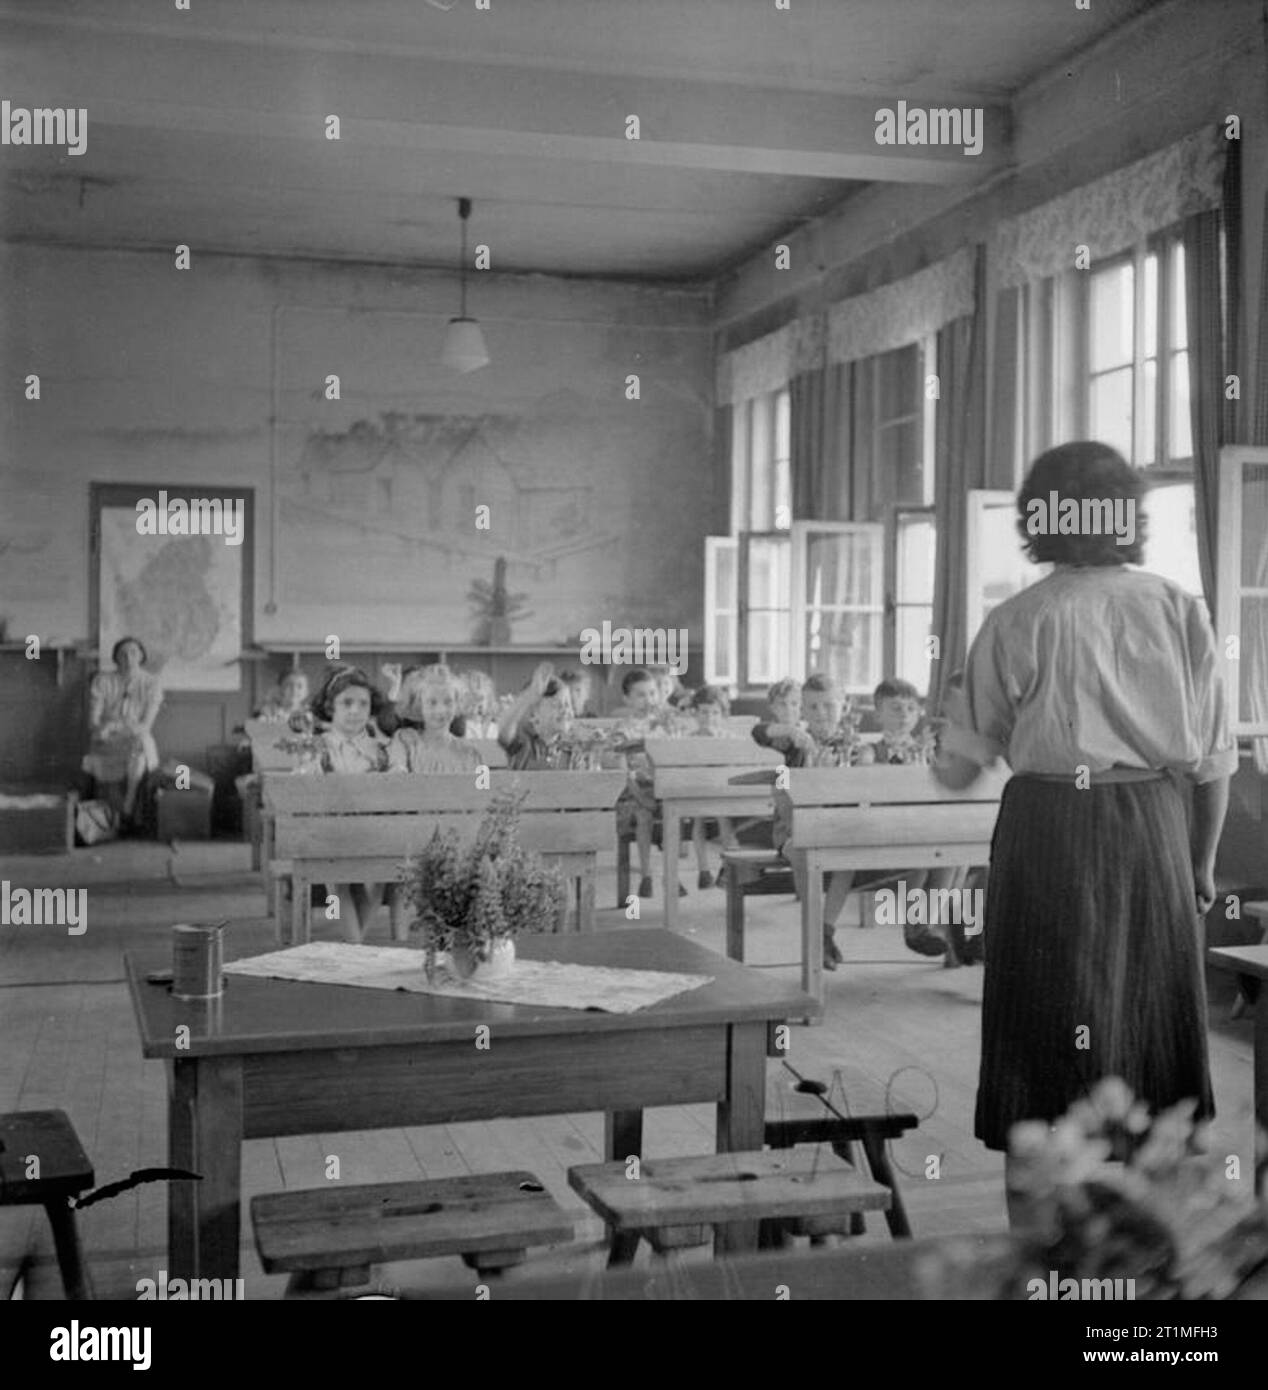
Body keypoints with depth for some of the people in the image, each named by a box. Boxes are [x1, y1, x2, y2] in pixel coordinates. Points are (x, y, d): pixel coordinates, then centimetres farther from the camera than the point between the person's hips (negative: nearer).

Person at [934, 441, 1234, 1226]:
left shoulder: (1018, 622, -5)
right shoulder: (1180, 610, 2)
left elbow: (965, 762, -1)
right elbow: (1215, 759, 4)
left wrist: (949, 761, 23)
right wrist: (1203, 861, 15)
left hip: (1051, 829, -2)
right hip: (1156, 831, 2)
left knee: (1047, 1027, 6)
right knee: (1152, 1013, 15)